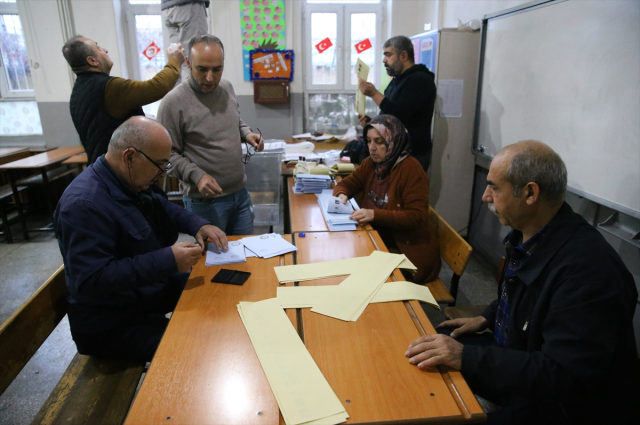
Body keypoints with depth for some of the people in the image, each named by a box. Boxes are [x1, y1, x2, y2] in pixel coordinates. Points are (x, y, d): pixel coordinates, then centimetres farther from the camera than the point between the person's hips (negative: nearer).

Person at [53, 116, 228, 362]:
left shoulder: (136, 181, 2)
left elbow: (166, 209, 18)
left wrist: (199, 225, -2)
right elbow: (91, 279, -31)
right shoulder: (84, 204, -28)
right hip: (114, 323, -9)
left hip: (158, 287, 9)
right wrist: (168, 260, -33)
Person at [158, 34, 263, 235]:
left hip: (240, 193, 6)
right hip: (204, 200, -6)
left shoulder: (227, 87, 3)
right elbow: (168, 154, -13)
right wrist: (197, 176, -25)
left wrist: (246, 134, 0)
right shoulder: (174, 103, -17)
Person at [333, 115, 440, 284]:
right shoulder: (370, 163, 2)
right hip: (379, 239, 6)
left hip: (410, 251, -6)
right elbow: (346, 184, 13)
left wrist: (375, 215, -31)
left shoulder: (411, 169, -18)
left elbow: (417, 217, -22)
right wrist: (342, 195, -12)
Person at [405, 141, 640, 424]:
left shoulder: (588, 268, -31)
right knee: (424, 353, 5)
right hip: (515, 351, 8)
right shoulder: (526, 236, -4)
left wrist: (466, 357, -34)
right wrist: (486, 319, 7)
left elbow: (566, 378, -32)